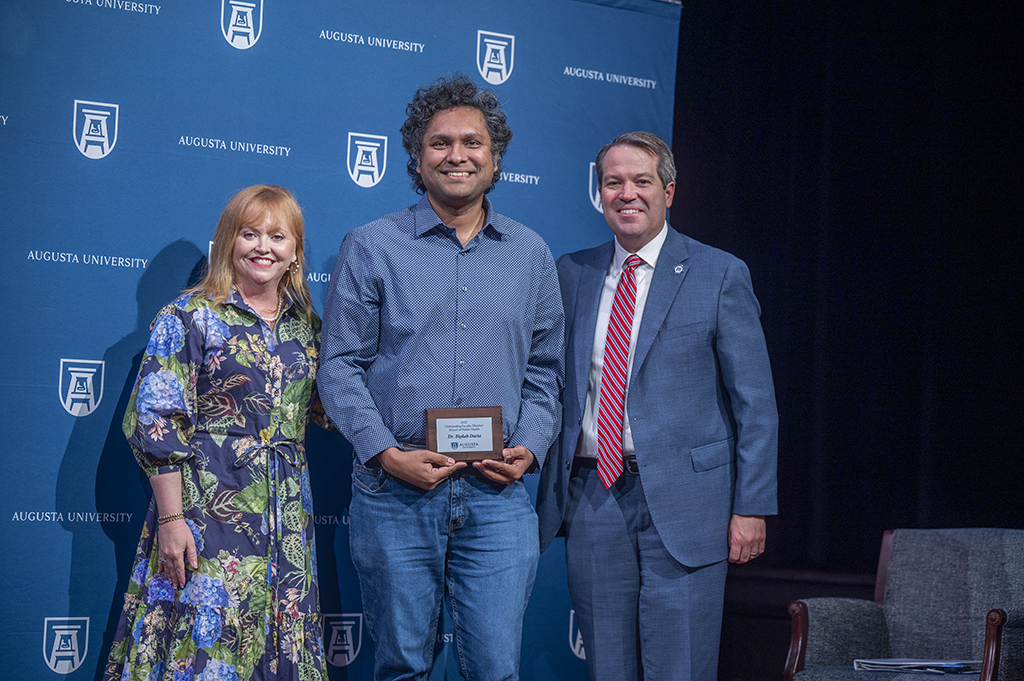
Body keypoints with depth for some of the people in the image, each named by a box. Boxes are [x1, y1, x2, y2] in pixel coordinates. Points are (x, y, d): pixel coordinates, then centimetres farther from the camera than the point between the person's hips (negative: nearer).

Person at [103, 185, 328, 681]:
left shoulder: (306, 324, 11)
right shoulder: (190, 318, -5)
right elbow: (156, 423, -9)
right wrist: (171, 518, -15)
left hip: (287, 518, 5)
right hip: (209, 512, -5)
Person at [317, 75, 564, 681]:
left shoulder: (530, 255, 12)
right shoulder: (370, 248, 3)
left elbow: (545, 371, 15)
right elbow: (340, 365, 0)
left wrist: (529, 448, -3)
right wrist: (386, 454, -12)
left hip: (498, 497, 2)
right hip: (395, 494, -1)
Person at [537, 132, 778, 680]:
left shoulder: (719, 275, 0)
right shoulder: (570, 274, 11)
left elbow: (755, 404, -1)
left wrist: (751, 507, -6)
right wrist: (552, 493, 7)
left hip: (682, 500, -3)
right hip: (592, 499, 3)